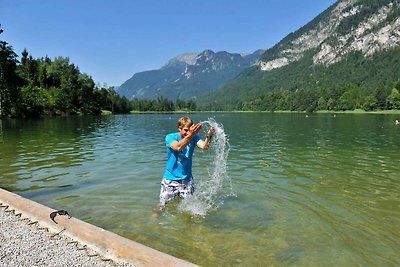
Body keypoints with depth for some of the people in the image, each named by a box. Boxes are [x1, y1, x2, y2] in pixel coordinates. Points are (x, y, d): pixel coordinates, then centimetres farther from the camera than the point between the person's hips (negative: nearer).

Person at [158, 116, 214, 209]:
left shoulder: (194, 137, -5)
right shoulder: (170, 137, -12)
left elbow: (204, 146, -25)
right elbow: (178, 147, -34)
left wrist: (209, 136, -46)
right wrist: (190, 135, -48)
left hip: (187, 178, 2)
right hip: (170, 178, -2)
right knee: (162, 205, 7)